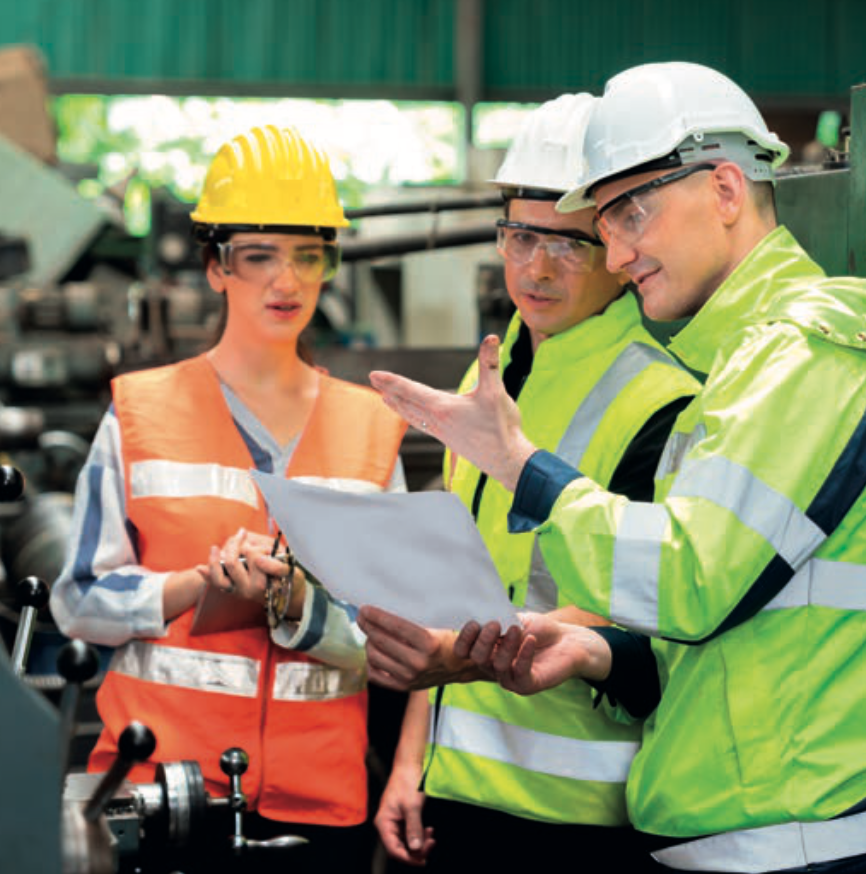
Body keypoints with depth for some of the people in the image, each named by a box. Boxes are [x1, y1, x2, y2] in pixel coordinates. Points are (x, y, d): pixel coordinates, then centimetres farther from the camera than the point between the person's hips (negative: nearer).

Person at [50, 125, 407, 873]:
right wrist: (198, 587, -15)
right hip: (160, 780, -1)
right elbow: (80, 600, 1)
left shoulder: (371, 428, 9)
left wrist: (293, 602, -16)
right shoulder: (141, 412, 4)